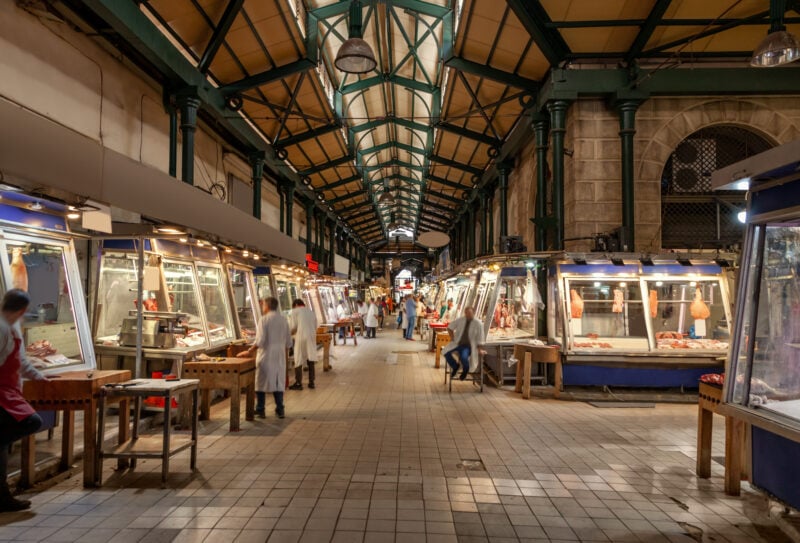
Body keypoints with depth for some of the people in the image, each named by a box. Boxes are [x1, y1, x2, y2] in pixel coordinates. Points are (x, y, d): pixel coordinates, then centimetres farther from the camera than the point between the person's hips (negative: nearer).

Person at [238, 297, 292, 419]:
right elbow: (288, 342, 10)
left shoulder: (264, 319, -10)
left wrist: (249, 352, -10)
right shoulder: (283, 320, 6)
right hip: (279, 356, 5)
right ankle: (280, 410, 11)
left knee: (261, 382, 6)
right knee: (278, 382, 11)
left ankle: (260, 411, 11)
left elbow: (260, 341, -17)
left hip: (266, 355, -5)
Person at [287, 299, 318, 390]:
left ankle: (298, 383, 5)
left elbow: (293, 326, -5)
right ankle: (311, 382, 11)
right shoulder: (311, 312, 18)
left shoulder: (294, 311, 2)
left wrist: (290, 333, 14)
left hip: (301, 338, -5)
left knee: (298, 361, 2)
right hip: (311, 338, 5)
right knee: (311, 360, 9)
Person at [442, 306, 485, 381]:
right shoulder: (460, 320, -3)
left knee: (463, 357, -32)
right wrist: (452, 338, 2)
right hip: (457, 343, 3)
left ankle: (465, 369, 5)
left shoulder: (478, 324, -9)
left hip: (468, 346, -3)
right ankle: (455, 366, 6)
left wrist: (478, 351, -6)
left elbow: (479, 340, -3)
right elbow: (449, 328, 11)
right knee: (446, 352, -22)